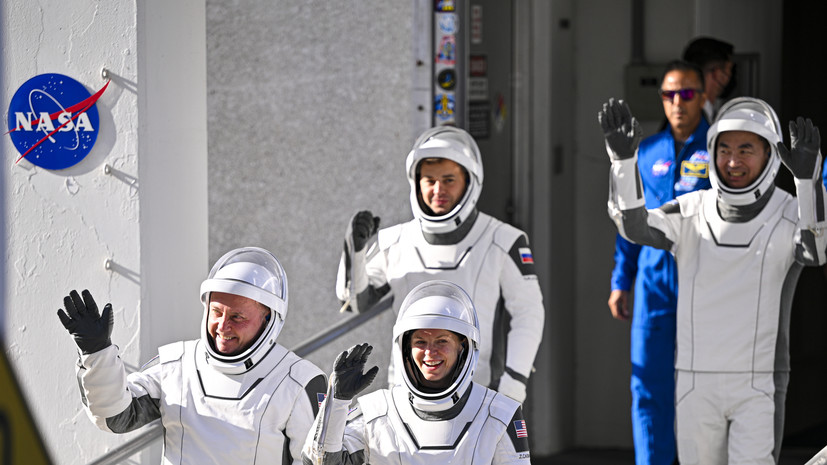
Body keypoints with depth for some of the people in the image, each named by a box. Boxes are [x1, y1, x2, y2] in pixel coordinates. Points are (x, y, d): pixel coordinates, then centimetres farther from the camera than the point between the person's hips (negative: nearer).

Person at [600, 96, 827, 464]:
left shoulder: (791, 216, -6)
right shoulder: (691, 212, 1)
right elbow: (634, 226, -16)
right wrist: (624, 158, -32)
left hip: (759, 386, -3)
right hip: (696, 383, 3)